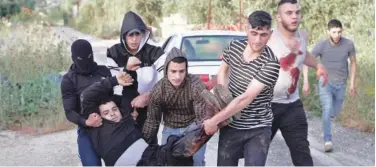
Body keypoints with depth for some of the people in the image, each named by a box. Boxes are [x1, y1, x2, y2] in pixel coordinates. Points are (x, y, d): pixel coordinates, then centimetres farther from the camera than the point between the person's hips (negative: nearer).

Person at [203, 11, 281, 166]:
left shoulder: (270, 63, -22)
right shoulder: (233, 46, -4)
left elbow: (246, 98, -25)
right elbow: (223, 71, 17)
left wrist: (214, 121, -22)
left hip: (258, 130, -4)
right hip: (230, 126, 4)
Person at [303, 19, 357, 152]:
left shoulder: (349, 44, -16)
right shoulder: (321, 45, -20)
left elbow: (353, 62, 2)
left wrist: (352, 83, 1)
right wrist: (306, 82, -9)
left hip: (340, 84, 3)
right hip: (325, 82, -2)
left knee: (335, 113, 15)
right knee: (327, 109, -23)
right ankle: (328, 141, -17)